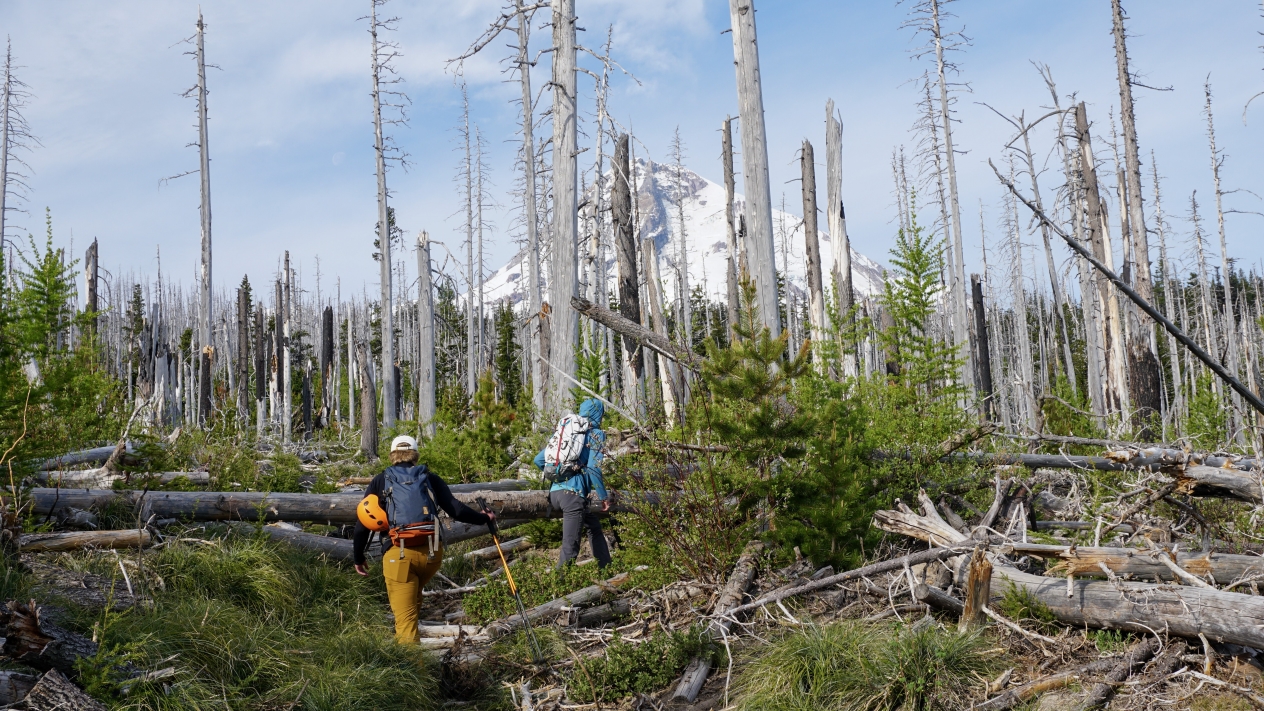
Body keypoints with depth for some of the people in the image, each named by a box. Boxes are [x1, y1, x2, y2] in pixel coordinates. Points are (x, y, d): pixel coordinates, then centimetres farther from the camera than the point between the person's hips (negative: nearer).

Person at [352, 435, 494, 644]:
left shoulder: (380, 482, 10)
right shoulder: (430, 479, 10)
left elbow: (363, 523, 8)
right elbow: (456, 510, 5)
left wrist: (358, 558, 19)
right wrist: (483, 518, 22)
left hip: (399, 555, -2)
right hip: (431, 553, 2)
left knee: (404, 616, 1)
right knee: (413, 595, 31)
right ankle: (409, 638, 29)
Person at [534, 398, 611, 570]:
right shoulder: (596, 434, 2)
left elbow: (538, 460, 18)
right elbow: (593, 468, -11)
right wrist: (603, 496, -2)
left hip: (555, 491, 8)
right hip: (573, 493, -8)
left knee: (594, 526, 26)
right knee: (570, 547, -7)